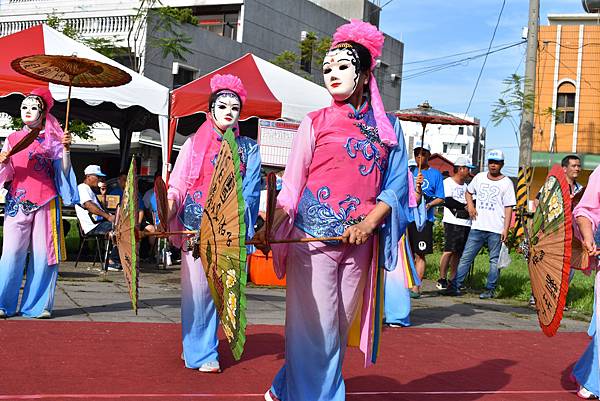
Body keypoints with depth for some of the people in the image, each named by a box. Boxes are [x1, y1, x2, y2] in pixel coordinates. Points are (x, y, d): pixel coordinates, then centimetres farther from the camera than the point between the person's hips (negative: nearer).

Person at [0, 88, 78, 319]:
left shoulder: (52, 140, 9)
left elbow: (64, 173, 4)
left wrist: (66, 150, -10)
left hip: (46, 202, -1)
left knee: (43, 253, -3)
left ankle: (37, 305, 4)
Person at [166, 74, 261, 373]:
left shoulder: (248, 149, 10)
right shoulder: (194, 143, 8)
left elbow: (249, 192, 1)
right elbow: (176, 186, 3)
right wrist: (165, 215, -14)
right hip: (195, 225, -1)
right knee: (195, 288, -4)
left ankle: (203, 350, 14)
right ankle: (199, 351, 7)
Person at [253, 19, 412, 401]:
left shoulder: (389, 128, 11)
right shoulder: (315, 123, 5)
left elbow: (397, 184, 5)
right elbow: (291, 186, 1)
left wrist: (369, 223, -12)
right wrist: (270, 227, -15)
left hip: (360, 243, 3)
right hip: (313, 237, -3)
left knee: (340, 327, 9)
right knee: (317, 328, -4)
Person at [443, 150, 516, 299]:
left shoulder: (506, 183, 0)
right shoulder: (479, 177, 11)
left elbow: (508, 207, -2)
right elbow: (468, 192, 26)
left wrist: (506, 229, -9)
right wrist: (470, 205, 5)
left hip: (496, 230, -3)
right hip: (477, 226, 3)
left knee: (495, 260, 3)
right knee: (466, 257, 0)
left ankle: (490, 289, 10)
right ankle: (455, 286, 0)